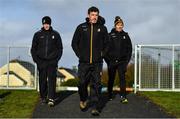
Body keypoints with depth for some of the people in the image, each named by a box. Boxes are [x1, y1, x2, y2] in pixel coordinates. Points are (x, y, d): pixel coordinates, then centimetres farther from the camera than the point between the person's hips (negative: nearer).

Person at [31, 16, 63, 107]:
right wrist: (36, 59, 0)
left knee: (51, 79, -10)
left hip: (52, 61, -1)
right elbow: (33, 49, 11)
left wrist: (57, 59, 0)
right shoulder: (38, 35, 7)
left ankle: (51, 99, -13)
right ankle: (43, 97, 17)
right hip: (41, 62, 1)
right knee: (42, 80, 5)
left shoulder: (55, 34, 6)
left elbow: (60, 48, 11)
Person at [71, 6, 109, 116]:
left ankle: (95, 107, -1)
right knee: (82, 83, 4)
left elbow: (107, 43, 15)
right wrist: (79, 54, 2)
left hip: (97, 63, 0)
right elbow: (74, 43, 10)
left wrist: (102, 54, 6)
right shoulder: (81, 28, 3)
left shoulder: (102, 28, 6)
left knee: (96, 84, -4)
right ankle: (83, 100, 31)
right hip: (84, 62, 0)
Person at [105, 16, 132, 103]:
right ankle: (110, 95, 26)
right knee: (111, 79, 10)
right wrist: (108, 59, -6)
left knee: (122, 77, -11)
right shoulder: (110, 35, 0)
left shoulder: (125, 36, 7)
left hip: (122, 61, 1)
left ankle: (123, 96, -15)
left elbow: (129, 48, 10)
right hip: (112, 61, -1)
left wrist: (127, 60, 2)